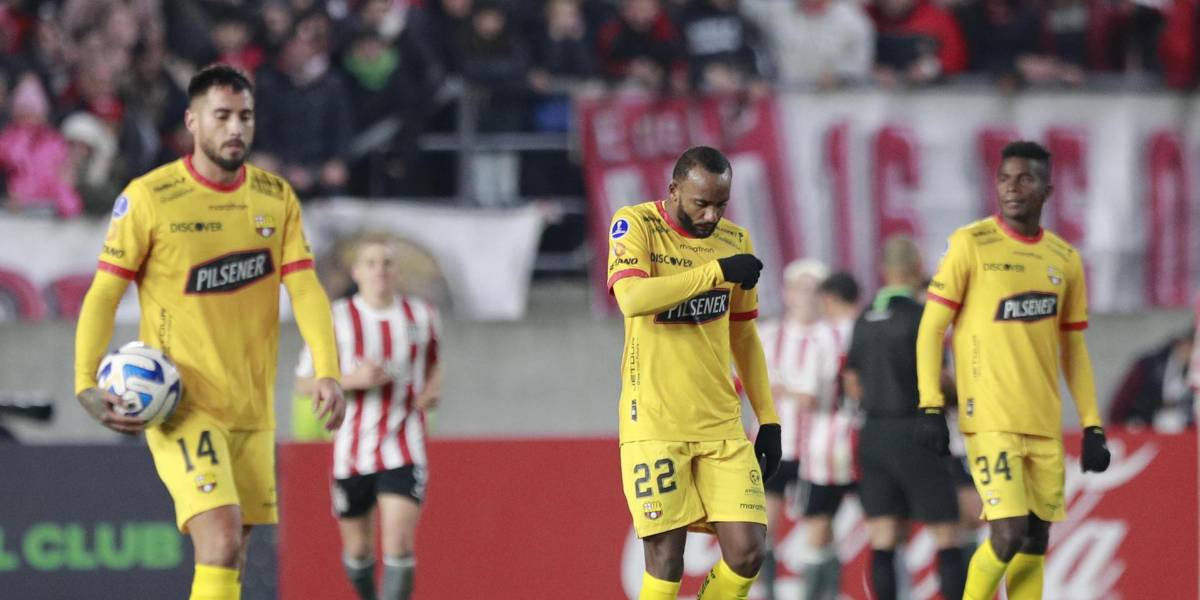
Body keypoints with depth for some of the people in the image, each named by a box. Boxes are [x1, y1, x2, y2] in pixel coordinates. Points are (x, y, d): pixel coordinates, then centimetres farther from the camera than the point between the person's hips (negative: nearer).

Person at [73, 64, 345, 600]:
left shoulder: (276, 198, 6)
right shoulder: (147, 198, -7)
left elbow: (305, 289, 0)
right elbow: (103, 294, -4)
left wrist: (327, 372, -15)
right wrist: (86, 384, -15)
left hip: (252, 409, 5)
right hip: (181, 407, -5)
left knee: (232, 553, 9)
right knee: (221, 539, -21)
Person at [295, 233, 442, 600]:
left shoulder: (422, 317, 5)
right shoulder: (337, 319, -2)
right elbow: (304, 383, -2)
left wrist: (432, 388, 2)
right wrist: (353, 379, -18)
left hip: (404, 451, 0)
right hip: (352, 450, 0)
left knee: (399, 542, -17)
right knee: (358, 547, 12)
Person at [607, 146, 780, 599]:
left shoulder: (734, 241, 11)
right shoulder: (636, 225, -4)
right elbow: (632, 298, -24)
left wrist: (768, 418, 16)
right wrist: (717, 271, -24)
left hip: (721, 425, 5)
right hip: (654, 423, -5)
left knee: (747, 553, -5)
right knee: (666, 561, -9)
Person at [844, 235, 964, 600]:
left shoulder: (865, 320, 9)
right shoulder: (920, 317, -12)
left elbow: (852, 383, 14)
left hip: (874, 433, 6)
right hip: (916, 434, -6)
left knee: (884, 539, 3)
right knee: (945, 535, 0)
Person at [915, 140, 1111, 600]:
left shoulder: (1065, 260, 11)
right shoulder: (971, 244, -4)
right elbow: (931, 327, -3)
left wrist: (1092, 428, 12)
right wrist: (930, 407, -11)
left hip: (1045, 424, 5)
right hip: (991, 420, -5)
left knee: (1035, 543, 5)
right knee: (1010, 533, -14)